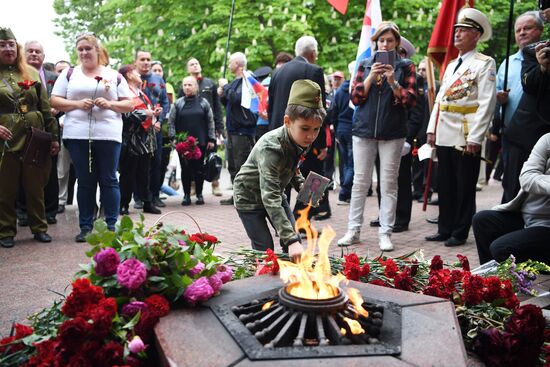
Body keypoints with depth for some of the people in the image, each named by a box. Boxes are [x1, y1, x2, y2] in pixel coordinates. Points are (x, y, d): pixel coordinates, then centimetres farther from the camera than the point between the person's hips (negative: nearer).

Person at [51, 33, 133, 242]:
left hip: (108, 135, -1)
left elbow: (129, 104, 8)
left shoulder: (114, 76, 10)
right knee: (85, 181, 5)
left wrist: (109, 104, -10)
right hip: (78, 136, 1)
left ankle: (112, 226, 8)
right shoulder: (69, 73, 11)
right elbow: (55, 101, 6)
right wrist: (78, 103, -10)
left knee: (108, 180, 2)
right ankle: (85, 227, 13)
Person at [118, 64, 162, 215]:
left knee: (144, 173, 11)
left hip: (145, 139, 8)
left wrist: (153, 112, 7)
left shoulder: (140, 93, 21)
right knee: (128, 173, -1)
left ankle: (148, 203, 16)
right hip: (131, 139, -8)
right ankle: (123, 204, 8)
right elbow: (125, 114, -21)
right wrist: (145, 113, -16)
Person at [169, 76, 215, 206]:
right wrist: (173, 138, -4)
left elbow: (210, 122, 6)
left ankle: (199, 194, 16)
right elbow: (171, 121, 5)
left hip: (200, 142, 0)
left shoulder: (203, 102, 5)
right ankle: (186, 195, 12)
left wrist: (211, 139, 1)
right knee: (185, 169, 3)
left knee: (199, 168, 5)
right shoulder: (178, 103, 5)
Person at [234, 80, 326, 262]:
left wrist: (301, 184, -10)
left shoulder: (300, 141, -13)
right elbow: (270, 199, -43)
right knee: (264, 250, -9)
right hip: (250, 197, -7)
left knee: (294, 240, 2)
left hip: (275, 193, 7)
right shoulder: (271, 148, -37)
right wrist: (290, 240, -50)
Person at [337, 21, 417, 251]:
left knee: (389, 183, 0)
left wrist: (393, 82, -15)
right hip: (364, 129, 2)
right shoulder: (365, 64, 11)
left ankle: (385, 233, 7)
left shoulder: (405, 66, 6)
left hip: (393, 132, -1)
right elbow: (355, 98, 4)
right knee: (360, 182, 4)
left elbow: (410, 100, -1)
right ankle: (353, 230, 12)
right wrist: (371, 77, -9)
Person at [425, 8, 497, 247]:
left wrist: (475, 138, -18)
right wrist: (431, 129, 10)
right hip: (444, 135, 7)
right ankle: (445, 229, 22)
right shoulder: (451, 65, 19)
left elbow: (487, 103, -12)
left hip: (466, 137, -7)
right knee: (445, 186, 12)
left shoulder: (484, 63, -4)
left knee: (464, 188, 3)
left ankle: (460, 233, 12)